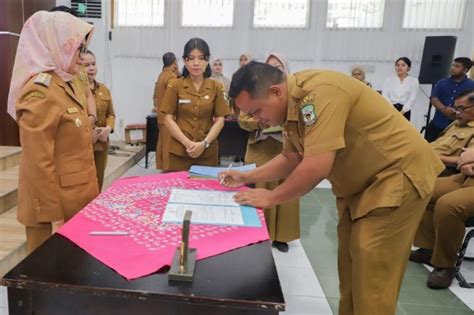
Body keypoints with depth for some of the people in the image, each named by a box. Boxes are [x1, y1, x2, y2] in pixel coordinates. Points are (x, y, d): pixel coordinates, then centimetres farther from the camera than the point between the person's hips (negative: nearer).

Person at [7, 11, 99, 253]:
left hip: (75, 202, 9)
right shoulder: (40, 91, -19)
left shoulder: (62, 86, 10)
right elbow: (38, 164, -21)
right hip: (55, 207, -8)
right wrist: (54, 217, -19)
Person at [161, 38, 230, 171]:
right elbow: (168, 119, -1)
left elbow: (220, 120, 1)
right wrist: (187, 143, -13)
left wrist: (204, 143, -12)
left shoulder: (216, 87, 5)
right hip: (179, 151, -1)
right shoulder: (174, 85, 1)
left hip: (208, 152, 1)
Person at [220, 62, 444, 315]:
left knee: (371, 276, -5)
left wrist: (270, 198, -19)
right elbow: (291, 159, 12)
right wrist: (247, 177, 4)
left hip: (396, 175, -9)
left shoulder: (318, 92, -29)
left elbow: (316, 166, -33)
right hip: (361, 183, 9)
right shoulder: (293, 105, 1)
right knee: (351, 266, 15)